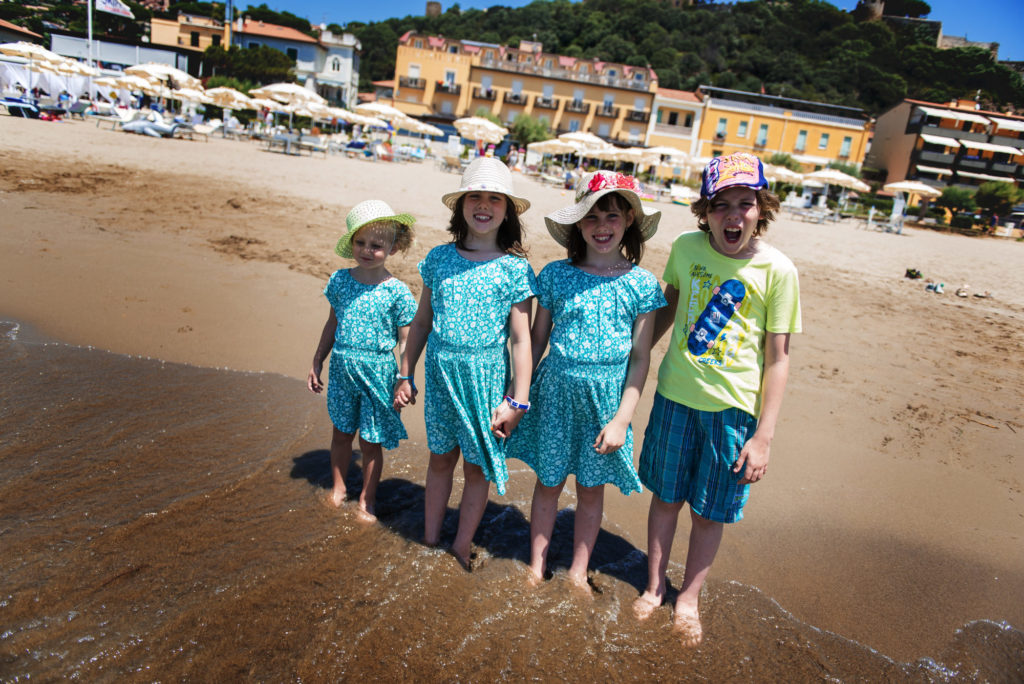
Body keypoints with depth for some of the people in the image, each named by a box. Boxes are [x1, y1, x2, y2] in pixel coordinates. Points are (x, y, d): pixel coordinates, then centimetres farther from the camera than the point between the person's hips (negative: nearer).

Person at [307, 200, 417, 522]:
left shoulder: (397, 292, -13)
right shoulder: (340, 280, 0)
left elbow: (405, 342, -8)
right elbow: (332, 324, 12)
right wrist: (317, 363, 16)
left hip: (377, 373, -4)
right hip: (342, 369, 4)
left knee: (370, 442, 9)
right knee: (341, 433, 19)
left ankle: (367, 498, 30)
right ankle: (338, 488, 41)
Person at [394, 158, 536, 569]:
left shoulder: (514, 269, -8)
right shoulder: (439, 258, 2)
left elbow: (521, 339, -8)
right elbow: (422, 322, 9)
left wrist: (517, 400, -9)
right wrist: (405, 374, 11)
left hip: (486, 374, -2)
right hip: (440, 370, 3)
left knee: (477, 467, 10)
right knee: (441, 457, 16)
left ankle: (461, 549, 28)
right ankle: (429, 541, 33)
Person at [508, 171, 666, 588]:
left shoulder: (642, 284, -5)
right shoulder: (556, 275, -3)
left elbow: (640, 358, -3)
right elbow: (537, 339, 4)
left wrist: (621, 419, -7)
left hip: (607, 397, 0)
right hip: (556, 390, 1)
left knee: (591, 488, 13)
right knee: (548, 482, 13)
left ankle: (578, 572, 34)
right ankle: (537, 567, 33)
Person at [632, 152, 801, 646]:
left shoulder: (777, 270, -13)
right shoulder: (686, 248, -5)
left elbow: (778, 358, -9)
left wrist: (764, 436, -9)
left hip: (733, 407, -2)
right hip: (676, 395, 2)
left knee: (709, 512, 12)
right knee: (665, 495, 16)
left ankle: (688, 599, 35)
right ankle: (654, 587, 37)